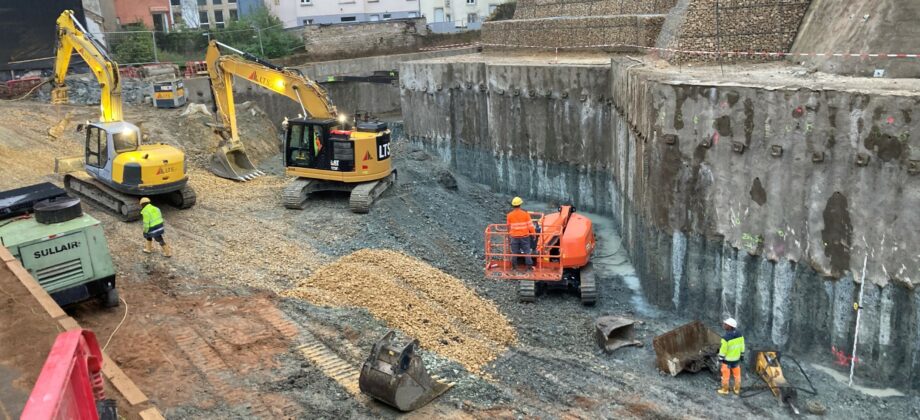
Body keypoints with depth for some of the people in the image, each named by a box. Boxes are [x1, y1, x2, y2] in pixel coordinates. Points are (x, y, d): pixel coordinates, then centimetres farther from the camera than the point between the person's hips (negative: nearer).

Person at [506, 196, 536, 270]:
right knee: (527, 251, 8)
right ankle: (529, 264, 10)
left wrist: (509, 232, 25)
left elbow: (509, 226, 7)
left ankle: (514, 265, 18)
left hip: (514, 236, 1)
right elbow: (530, 225, -7)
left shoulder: (510, 214, -6)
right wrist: (533, 233, 5)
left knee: (514, 251, 12)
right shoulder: (525, 213, -12)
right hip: (524, 236, -1)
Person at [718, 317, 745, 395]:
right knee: (737, 374, 21)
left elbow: (723, 349, -21)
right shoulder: (739, 334, -13)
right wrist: (742, 355, 14)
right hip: (736, 358, 5)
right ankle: (737, 389, 36)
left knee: (725, 375, 14)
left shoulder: (726, 338, -31)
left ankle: (725, 390, 29)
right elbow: (742, 345, 0)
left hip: (727, 359, -5)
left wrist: (720, 358, -6)